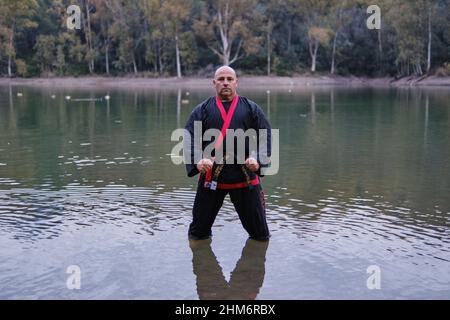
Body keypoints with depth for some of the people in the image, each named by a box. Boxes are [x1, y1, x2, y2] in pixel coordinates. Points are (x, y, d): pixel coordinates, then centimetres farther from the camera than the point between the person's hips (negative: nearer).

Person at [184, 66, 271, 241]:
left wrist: (257, 159, -13)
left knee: (260, 233, 10)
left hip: (245, 176, 1)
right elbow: (189, 137, -2)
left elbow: (266, 136, 5)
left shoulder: (251, 108, 10)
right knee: (198, 233, 10)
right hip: (211, 175, 0)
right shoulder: (202, 110, 8)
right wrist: (197, 160, -21)